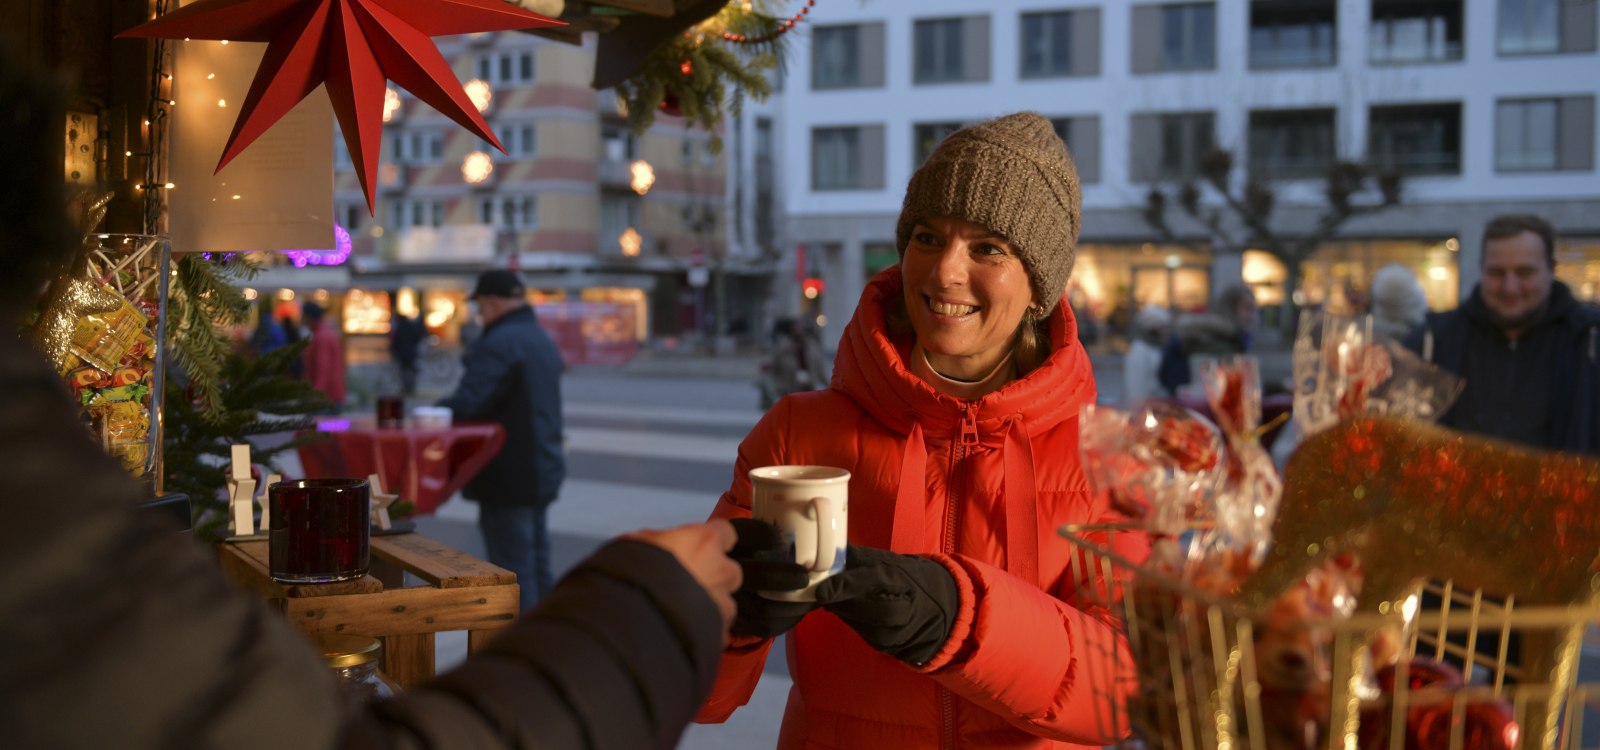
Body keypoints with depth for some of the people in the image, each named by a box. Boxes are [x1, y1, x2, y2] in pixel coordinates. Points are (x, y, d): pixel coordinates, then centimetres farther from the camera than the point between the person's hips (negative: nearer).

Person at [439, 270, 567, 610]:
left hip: (508, 477, -10)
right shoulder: (542, 339, 13)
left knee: (513, 569, -4)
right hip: (542, 468, 10)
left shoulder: (498, 344, -19)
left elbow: (467, 403, -27)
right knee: (537, 562, 16)